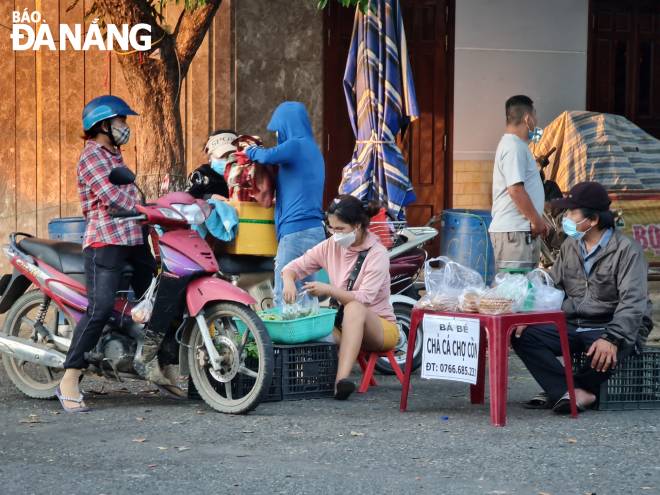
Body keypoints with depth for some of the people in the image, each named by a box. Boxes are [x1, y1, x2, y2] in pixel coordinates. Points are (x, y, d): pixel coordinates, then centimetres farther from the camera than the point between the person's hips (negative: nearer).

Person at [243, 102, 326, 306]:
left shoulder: (296, 145, -9)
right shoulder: (312, 150, 19)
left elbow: (268, 156, -25)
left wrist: (251, 151, -3)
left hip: (296, 231, -9)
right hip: (315, 230, 9)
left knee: (284, 298, -9)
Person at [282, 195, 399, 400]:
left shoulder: (377, 253, -13)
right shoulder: (331, 247, 3)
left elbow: (365, 298, -24)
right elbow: (295, 267, 5)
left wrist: (328, 290, -35)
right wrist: (289, 281, -19)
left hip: (380, 326, -4)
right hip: (343, 324, 4)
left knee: (354, 308, -39)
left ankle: (341, 379, -53)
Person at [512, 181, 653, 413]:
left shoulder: (626, 250, -11)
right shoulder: (570, 246, 12)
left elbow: (633, 301, -21)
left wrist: (612, 339, -35)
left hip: (613, 326, -6)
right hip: (572, 325, 7)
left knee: (606, 354, -41)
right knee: (523, 336, -15)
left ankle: (559, 390, -14)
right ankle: (578, 393, -28)